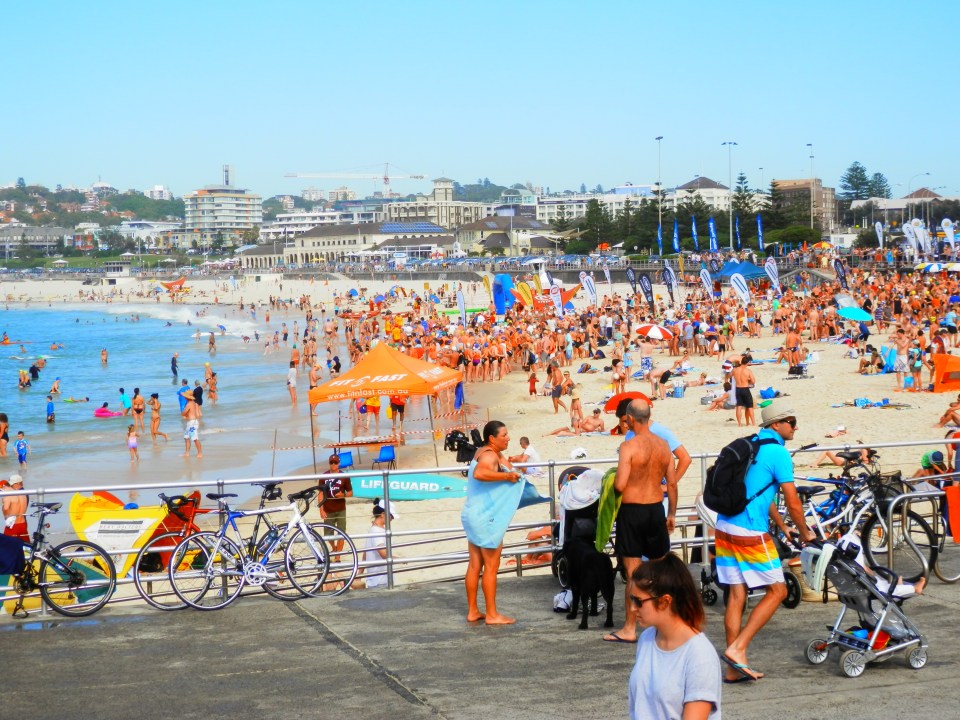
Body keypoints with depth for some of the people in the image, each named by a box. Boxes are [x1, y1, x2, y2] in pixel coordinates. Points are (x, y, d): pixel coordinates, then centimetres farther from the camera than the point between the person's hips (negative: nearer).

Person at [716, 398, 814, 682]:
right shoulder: (778, 453, -10)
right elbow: (793, 503, -9)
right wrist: (805, 533, 7)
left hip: (725, 529, 8)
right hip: (751, 534, -8)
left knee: (736, 595, 9)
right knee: (777, 591, 4)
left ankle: (734, 668, 11)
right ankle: (737, 648, -4)